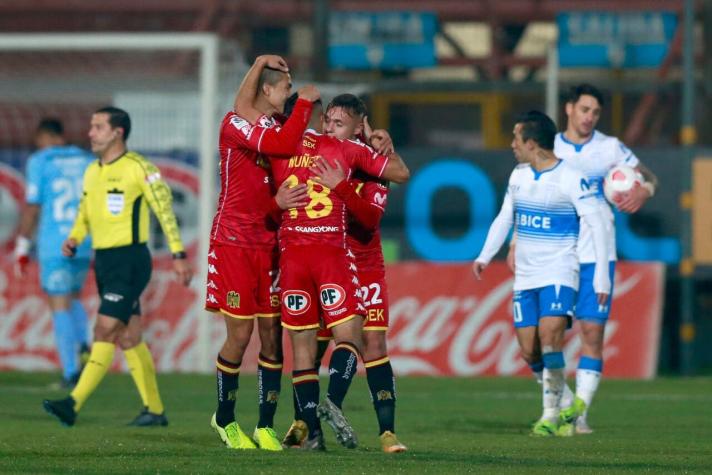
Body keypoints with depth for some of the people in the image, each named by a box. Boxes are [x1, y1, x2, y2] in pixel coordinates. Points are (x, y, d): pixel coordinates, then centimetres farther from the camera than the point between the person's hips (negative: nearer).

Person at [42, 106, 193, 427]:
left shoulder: (139, 168, -10)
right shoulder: (92, 172, 13)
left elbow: (165, 211, -8)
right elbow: (84, 214, 21)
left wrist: (178, 255, -10)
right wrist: (73, 240, 1)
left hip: (130, 260, -8)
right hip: (104, 261, 8)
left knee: (105, 332, -14)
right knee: (128, 338, 10)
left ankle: (73, 405, -21)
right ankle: (154, 410, 17)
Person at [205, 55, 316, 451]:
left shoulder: (276, 128, 14)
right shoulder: (236, 124, -10)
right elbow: (284, 145, -24)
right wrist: (306, 103, -14)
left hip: (269, 242, 7)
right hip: (233, 243, -7)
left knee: (272, 335, 2)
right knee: (240, 334, -4)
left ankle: (266, 426, 8)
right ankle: (225, 419, 14)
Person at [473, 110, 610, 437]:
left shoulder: (570, 178, -11)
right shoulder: (518, 176, 9)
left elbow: (596, 224, -10)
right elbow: (505, 219, 20)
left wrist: (601, 275, -15)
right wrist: (485, 256, 8)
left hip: (559, 274, -7)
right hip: (525, 276, 7)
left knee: (549, 337, -23)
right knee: (529, 351, 0)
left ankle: (552, 415, -16)